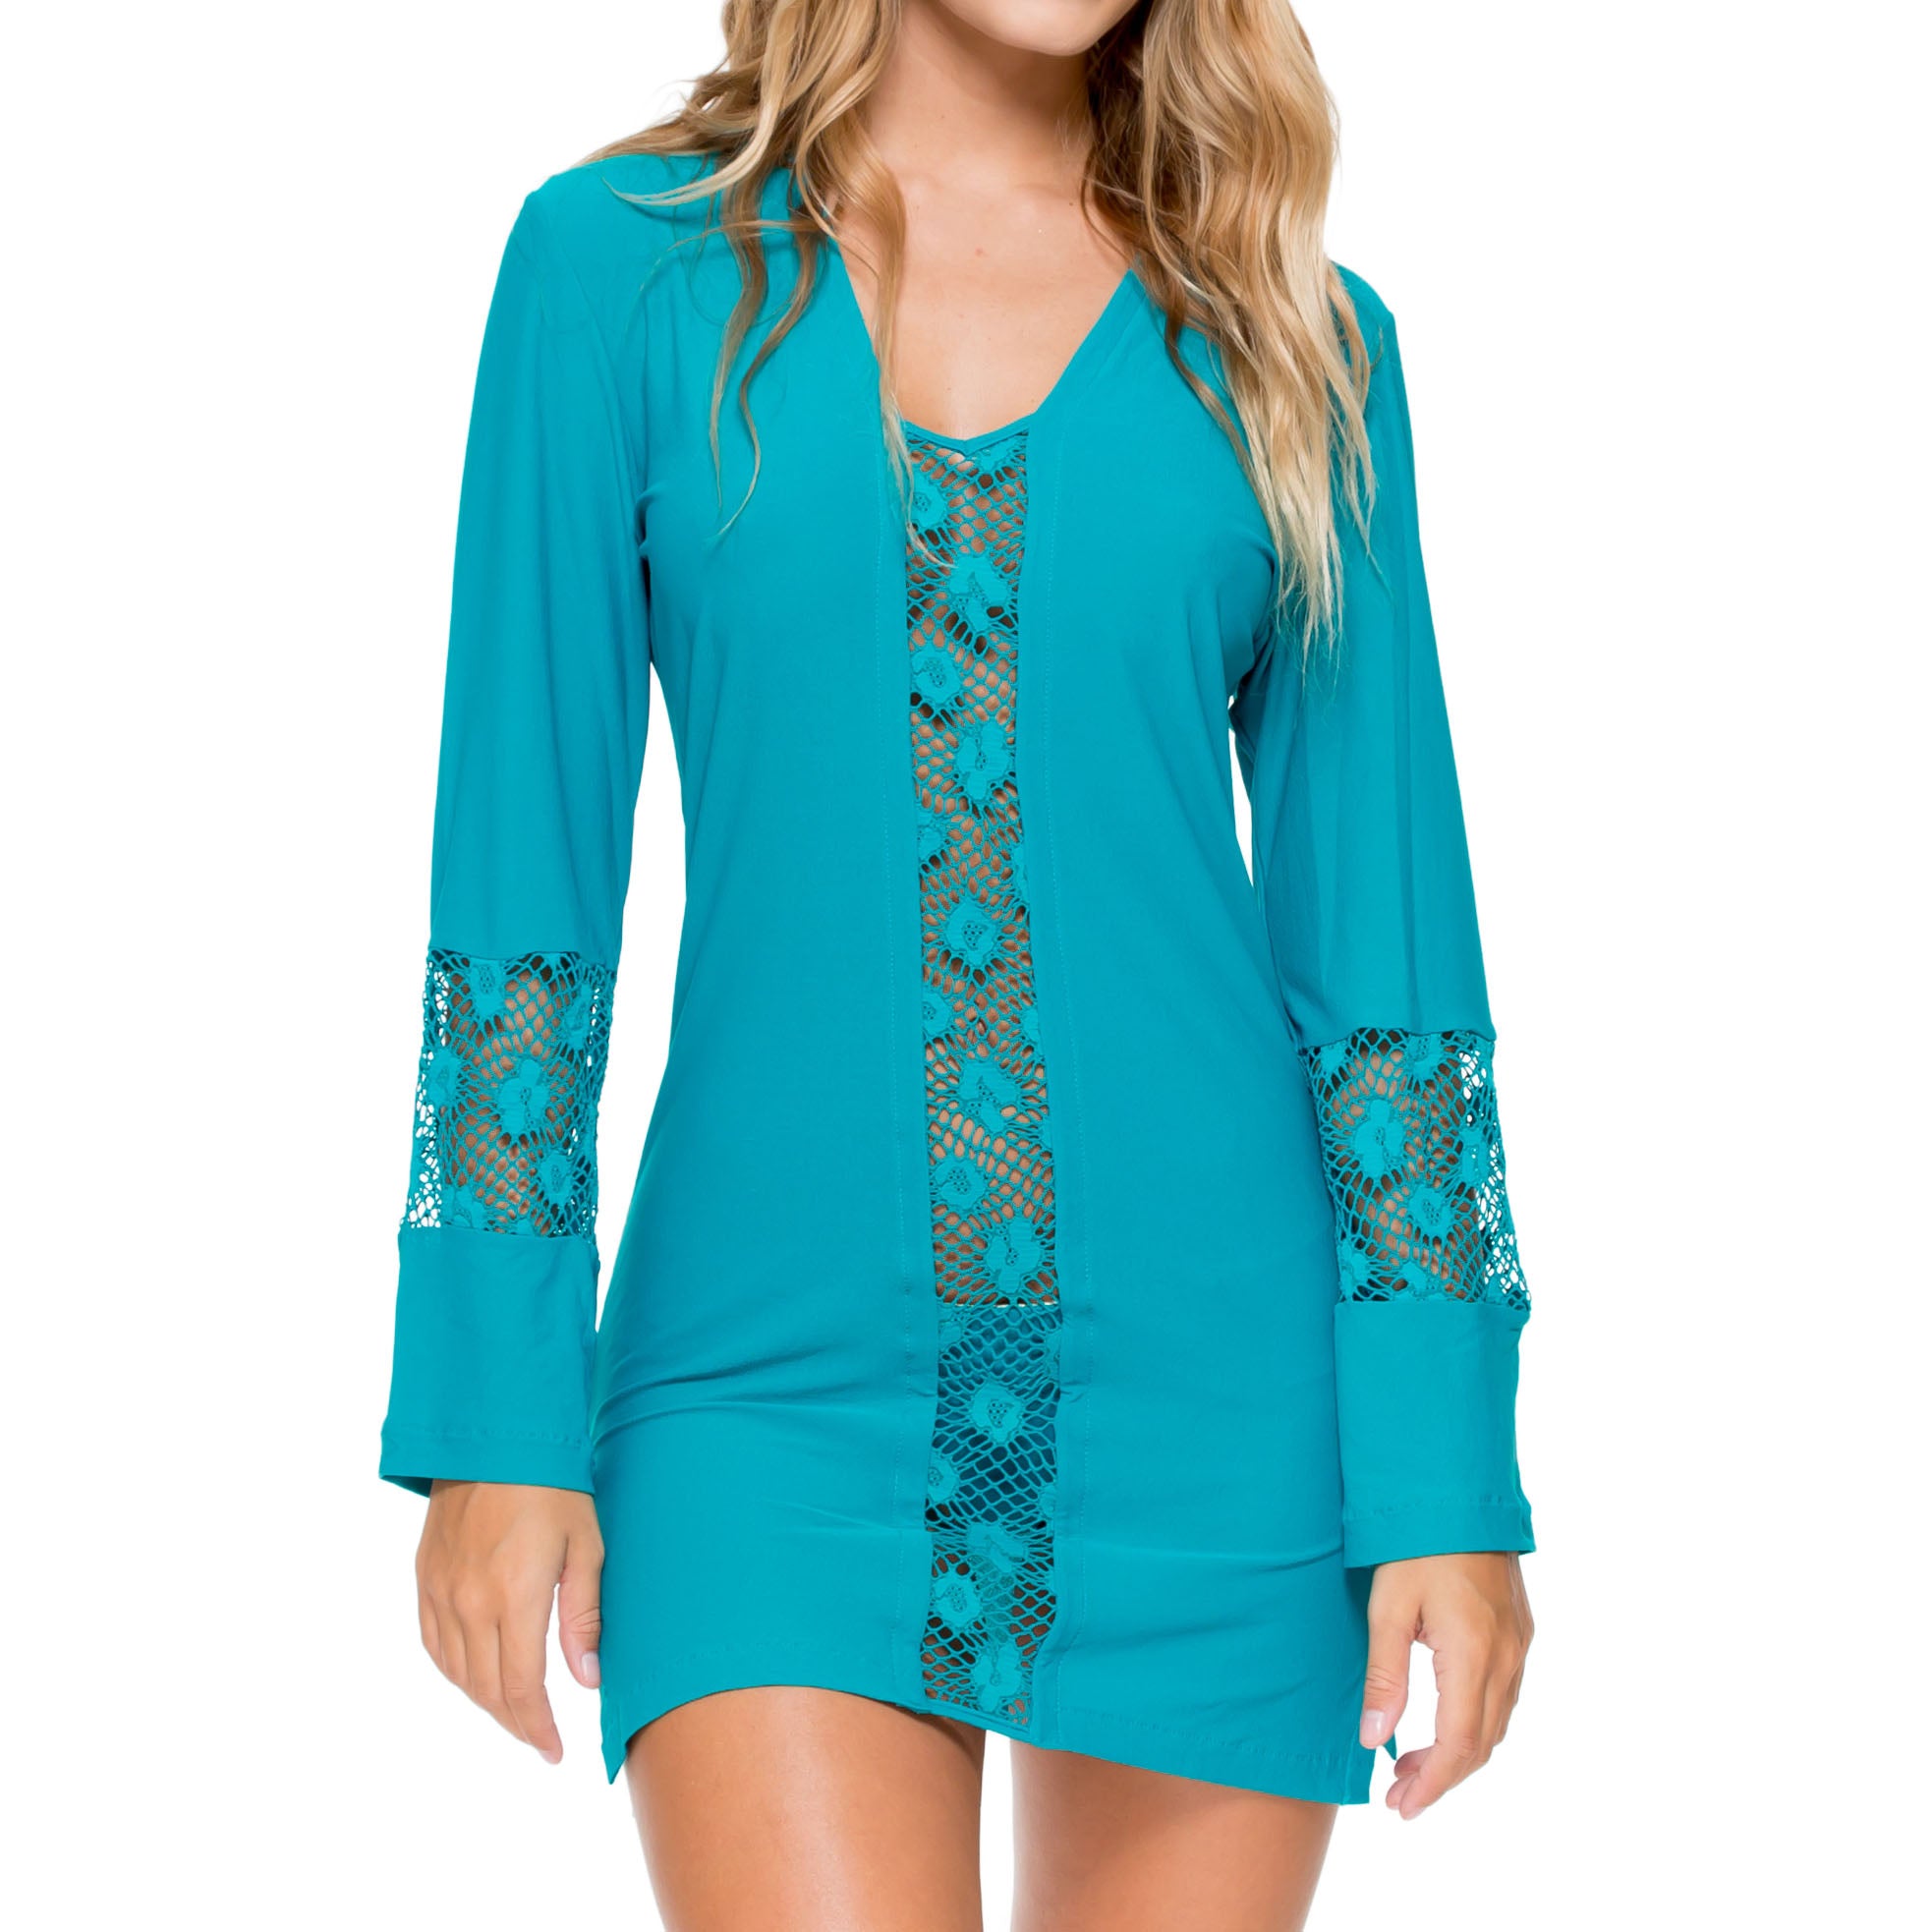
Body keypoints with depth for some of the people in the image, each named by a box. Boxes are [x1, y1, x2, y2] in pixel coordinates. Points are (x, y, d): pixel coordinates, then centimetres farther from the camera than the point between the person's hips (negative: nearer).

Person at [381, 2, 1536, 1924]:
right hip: (772, 1390, -1)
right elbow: (520, 861, 2)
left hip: (1203, 1397, 2)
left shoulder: (1291, 340, 7)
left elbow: (1381, 920, 5)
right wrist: (492, 1415, -2)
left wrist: (1451, 1474, 0)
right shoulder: (618, 265, 3)